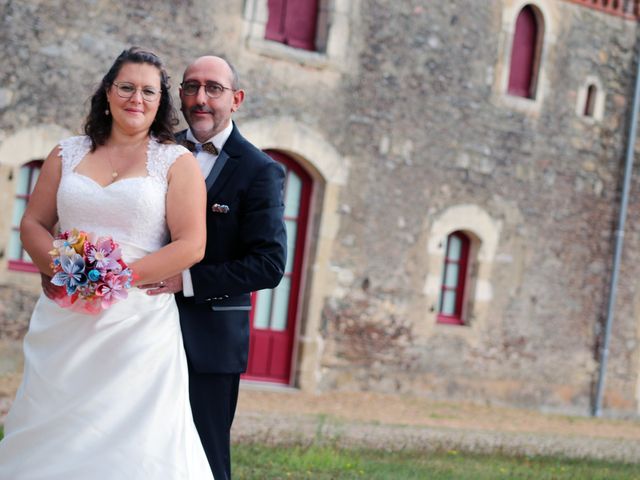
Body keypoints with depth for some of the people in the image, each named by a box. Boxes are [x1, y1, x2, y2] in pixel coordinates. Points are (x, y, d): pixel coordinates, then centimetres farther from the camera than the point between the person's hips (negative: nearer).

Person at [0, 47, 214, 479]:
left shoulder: (176, 162, 2)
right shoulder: (68, 155, 13)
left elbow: (191, 245, -6)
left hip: (138, 325, -3)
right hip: (64, 323, 3)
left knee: (132, 441, -4)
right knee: (47, 436, 3)